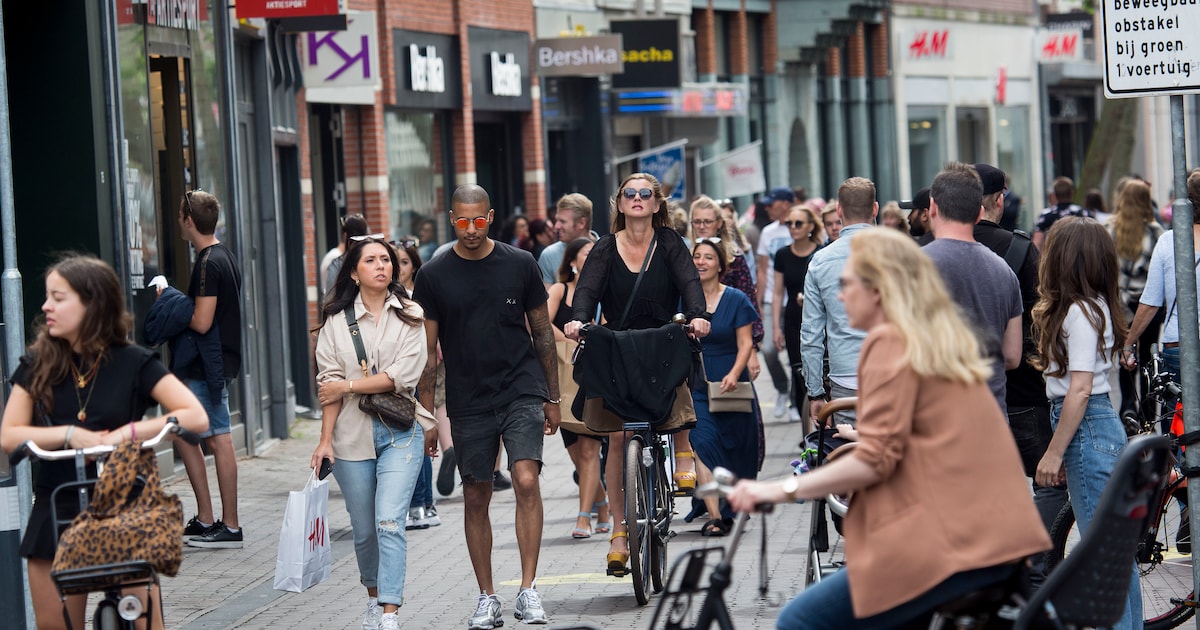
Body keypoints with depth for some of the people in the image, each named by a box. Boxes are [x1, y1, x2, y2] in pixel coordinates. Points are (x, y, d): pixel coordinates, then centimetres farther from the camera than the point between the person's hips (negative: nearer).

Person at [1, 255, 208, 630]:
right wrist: (71, 435, -16)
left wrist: (127, 433, -21)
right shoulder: (37, 365, 5)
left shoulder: (133, 364, -2)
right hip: (55, 512, 3)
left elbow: (195, 417, -12)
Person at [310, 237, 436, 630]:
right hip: (353, 435, 2)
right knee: (364, 531, 9)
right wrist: (326, 440, -4)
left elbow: (402, 375, -7)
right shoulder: (336, 322, 7)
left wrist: (347, 386, -7)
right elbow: (329, 384, 3)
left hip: (401, 432, -2)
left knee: (390, 522, -15)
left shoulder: (410, 317, 3)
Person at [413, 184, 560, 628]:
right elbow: (427, 349, 4)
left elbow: (542, 332, 9)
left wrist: (553, 397, 11)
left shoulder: (520, 265, 1)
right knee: (475, 498, 6)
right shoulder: (434, 275, 0)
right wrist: (426, 413, 0)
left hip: (522, 391, -1)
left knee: (526, 480, -17)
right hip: (468, 403, 1)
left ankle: (528, 590, -12)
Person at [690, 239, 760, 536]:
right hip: (695, 384, 0)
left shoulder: (735, 299, 1)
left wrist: (734, 373, -19)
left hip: (731, 385, 0)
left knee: (735, 448, 7)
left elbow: (745, 343, -3)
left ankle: (733, 509, 28)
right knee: (703, 443, -17)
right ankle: (715, 516, -21)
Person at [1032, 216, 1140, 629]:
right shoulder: (1096, 306, 13)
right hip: (1105, 426, 10)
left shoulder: (1078, 312, -15)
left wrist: (1054, 453, -16)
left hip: (1086, 429, -10)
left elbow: (1079, 390, -19)